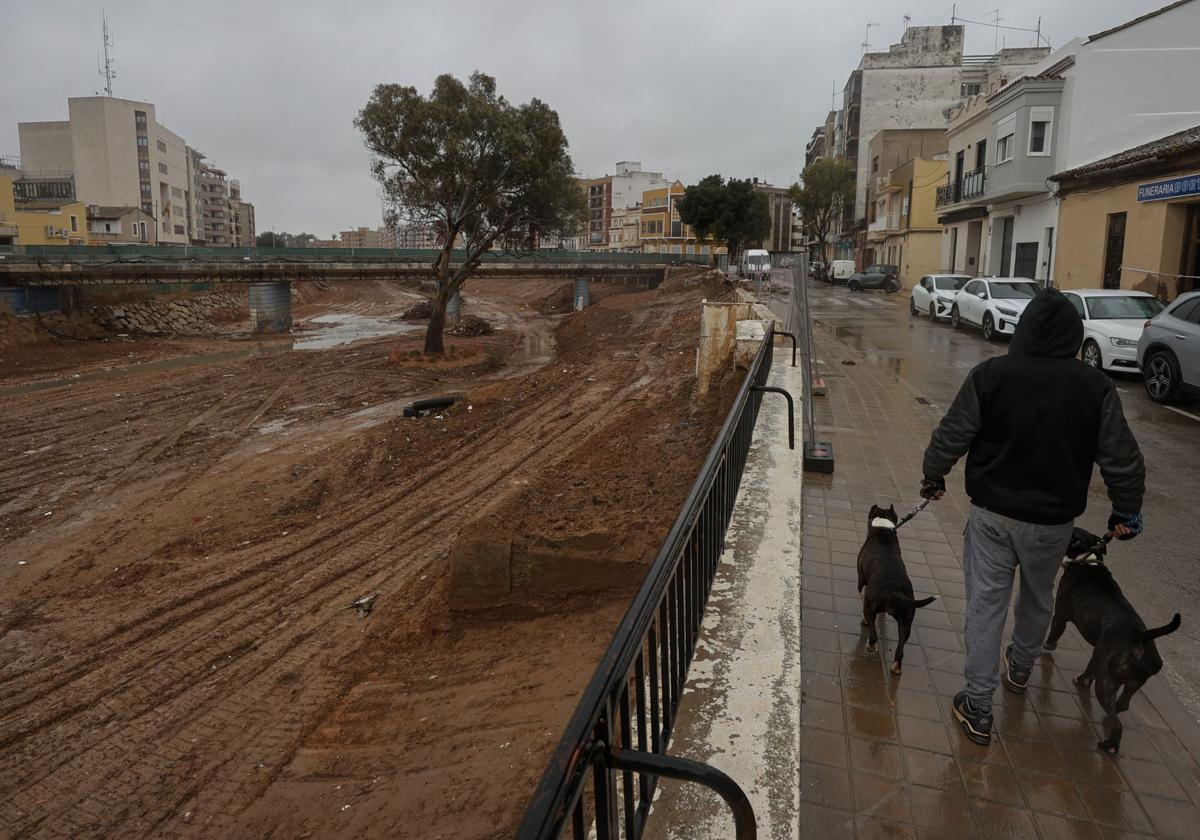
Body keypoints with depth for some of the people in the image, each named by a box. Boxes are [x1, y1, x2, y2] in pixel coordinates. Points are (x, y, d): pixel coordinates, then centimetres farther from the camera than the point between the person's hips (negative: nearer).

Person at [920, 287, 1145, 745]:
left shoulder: (991, 375, -13)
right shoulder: (1095, 385, -9)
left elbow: (951, 437, -9)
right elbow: (1121, 457, -4)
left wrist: (933, 477, 8)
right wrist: (1127, 510, 11)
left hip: (992, 514, -2)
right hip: (1054, 519, 2)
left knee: (986, 604, 6)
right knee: (1038, 597, 25)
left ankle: (978, 708, 12)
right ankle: (1020, 668, 49)